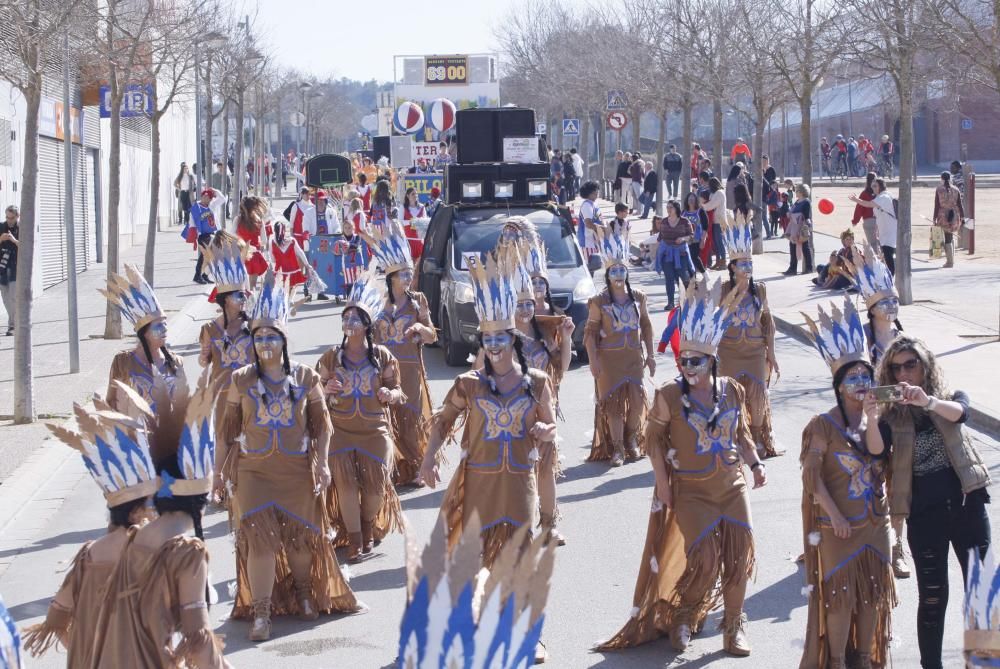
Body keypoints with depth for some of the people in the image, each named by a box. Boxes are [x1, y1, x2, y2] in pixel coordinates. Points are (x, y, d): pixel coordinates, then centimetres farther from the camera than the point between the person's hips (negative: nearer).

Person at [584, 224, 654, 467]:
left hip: (634, 356, 3)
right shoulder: (599, 301, -4)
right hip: (609, 358, -3)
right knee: (613, 401, -2)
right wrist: (593, 360, -13)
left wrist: (650, 355, 10)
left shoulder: (638, 297, 6)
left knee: (636, 399, 0)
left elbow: (646, 326, 12)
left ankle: (632, 440, 22)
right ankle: (616, 448, 3)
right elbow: (590, 332, -5)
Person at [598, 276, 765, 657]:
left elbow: (742, 433, 12)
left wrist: (755, 463, -1)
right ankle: (682, 616, 20)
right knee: (704, 560, -7)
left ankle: (734, 625, 21)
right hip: (691, 490, -4)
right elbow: (654, 437, -4)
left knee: (739, 555, 3)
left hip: (732, 485, 4)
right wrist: (662, 480, -9)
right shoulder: (669, 396, -11)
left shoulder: (732, 391, 0)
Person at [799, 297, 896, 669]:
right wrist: (834, 514, -18)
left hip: (875, 521, 6)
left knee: (873, 590, 12)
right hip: (838, 524, -6)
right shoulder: (824, 425, -12)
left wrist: (871, 420, -23)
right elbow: (811, 474, -15)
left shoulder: (875, 419, 6)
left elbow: (877, 452, -11)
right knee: (840, 593, -1)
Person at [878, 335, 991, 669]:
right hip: (924, 513, -1)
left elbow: (960, 413, -22)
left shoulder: (951, 397, 3)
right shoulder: (892, 415, 2)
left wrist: (928, 401, -42)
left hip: (967, 504, 1)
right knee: (932, 597, 3)